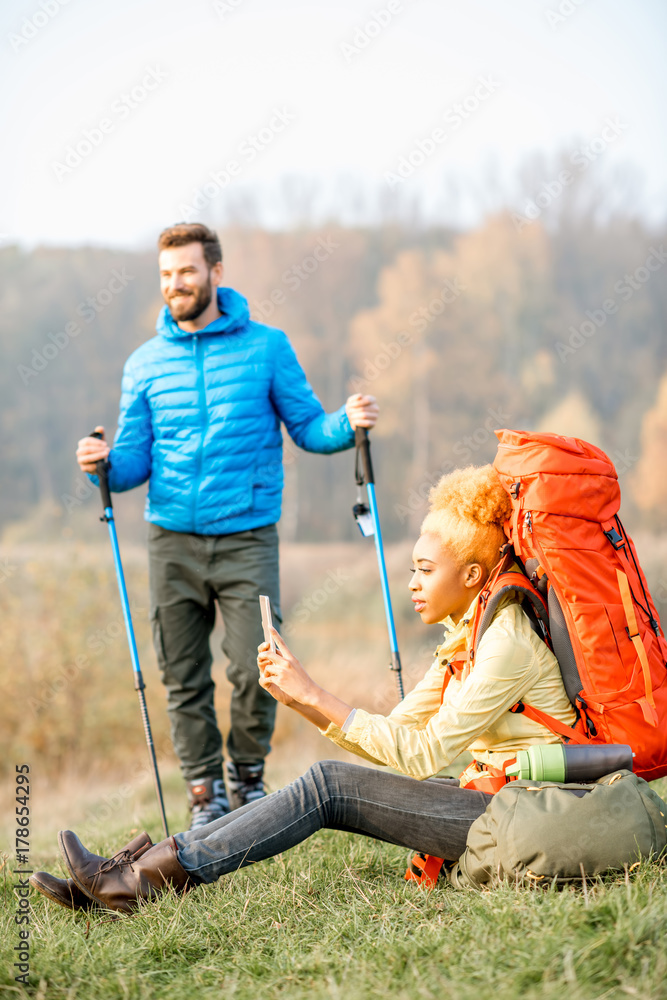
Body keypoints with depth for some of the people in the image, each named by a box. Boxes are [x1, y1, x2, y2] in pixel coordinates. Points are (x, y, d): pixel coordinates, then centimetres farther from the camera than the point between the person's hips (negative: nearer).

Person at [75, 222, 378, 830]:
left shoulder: (267, 347, 4)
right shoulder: (146, 363, 10)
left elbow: (307, 427, 6)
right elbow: (135, 461, 9)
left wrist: (345, 424, -14)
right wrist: (106, 464, -12)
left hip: (247, 536, -2)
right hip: (173, 542, 2)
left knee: (255, 670, -9)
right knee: (183, 679, 5)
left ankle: (248, 778, 17)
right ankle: (204, 793, 20)